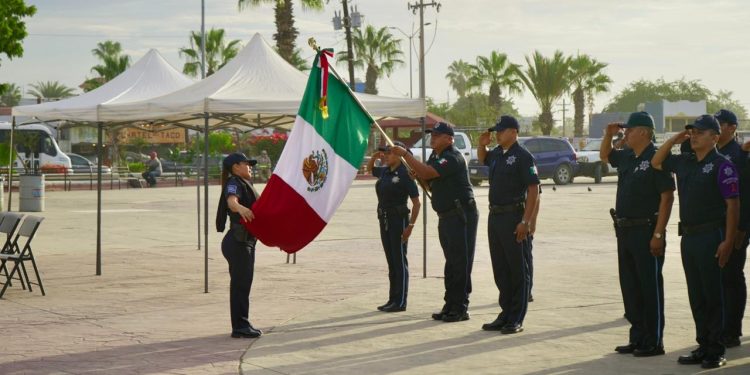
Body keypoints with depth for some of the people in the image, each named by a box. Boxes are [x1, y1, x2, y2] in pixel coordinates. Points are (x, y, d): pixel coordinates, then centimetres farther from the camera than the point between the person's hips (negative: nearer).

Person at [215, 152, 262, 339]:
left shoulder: (244, 184, 18)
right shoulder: (234, 183, -13)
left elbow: (254, 206, 36)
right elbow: (231, 200, -36)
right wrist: (240, 208, -56)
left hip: (246, 241, 10)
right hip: (238, 242, -10)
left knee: (244, 283, 14)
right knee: (240, 284, -7)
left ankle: (243, 324, 21)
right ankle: (239, 326, -4)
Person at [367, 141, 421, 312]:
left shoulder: (404, 174, -13)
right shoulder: (384, 172, 9)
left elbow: (416, 203, -13)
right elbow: (369, 168, 32)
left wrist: (410, 225, -19)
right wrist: (374, 157, 11)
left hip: (398, 220, -8)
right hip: (384, 219, 8)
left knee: (399, 262, -2)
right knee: (391, 262, 12)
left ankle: (400, 302, 3)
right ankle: (392, 299, 18)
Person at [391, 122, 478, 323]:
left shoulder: (452, 158, -16)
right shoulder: (435, 156, 14)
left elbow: (427, 172, -28)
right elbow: (429, 183, 20)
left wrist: (404, 154, -23)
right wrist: (417, 176, 0)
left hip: (461, 215, -10)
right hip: (445, 216, 10)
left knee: (460, 263, -6)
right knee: (451, 263, 13)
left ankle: (460, 308, -3)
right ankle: (450, 306, 19)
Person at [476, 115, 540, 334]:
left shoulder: (522, 157, -11)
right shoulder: (496, 154, 12)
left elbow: (533, 190, -15)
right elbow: (482, 159, 36)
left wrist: (525, 222, -20)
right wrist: (482, 144, 14)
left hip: (513, 218, -8)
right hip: (495, 216, 8)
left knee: (518, 270, 0)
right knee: (500, 269, 12)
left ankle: (516, 320, 4)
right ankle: (505, 314, 21)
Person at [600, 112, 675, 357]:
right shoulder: (627, 157, 12)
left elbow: (667, 197, -17)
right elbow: (604, 155, 33)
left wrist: (658, 234, -20)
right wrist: (609, 134, 14)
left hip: (646, 232, -8)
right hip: (625, 231, 8)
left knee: (650, 288, -1)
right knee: (630, 287, 12)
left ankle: (654, 342, 6)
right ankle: (637, 338, 21)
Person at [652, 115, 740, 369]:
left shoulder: (722, 166, -10)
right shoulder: (684, 162, 11)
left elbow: (732, 205, -12)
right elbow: (656, 163, 25)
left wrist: (728, 241, -18)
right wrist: (673, 140, 10)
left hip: (711, 237, -7)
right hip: (688, 236, 7)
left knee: (713, 296, -1)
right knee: (696, 296, 11)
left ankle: (716, 352, 6)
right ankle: (703, 347, 19)